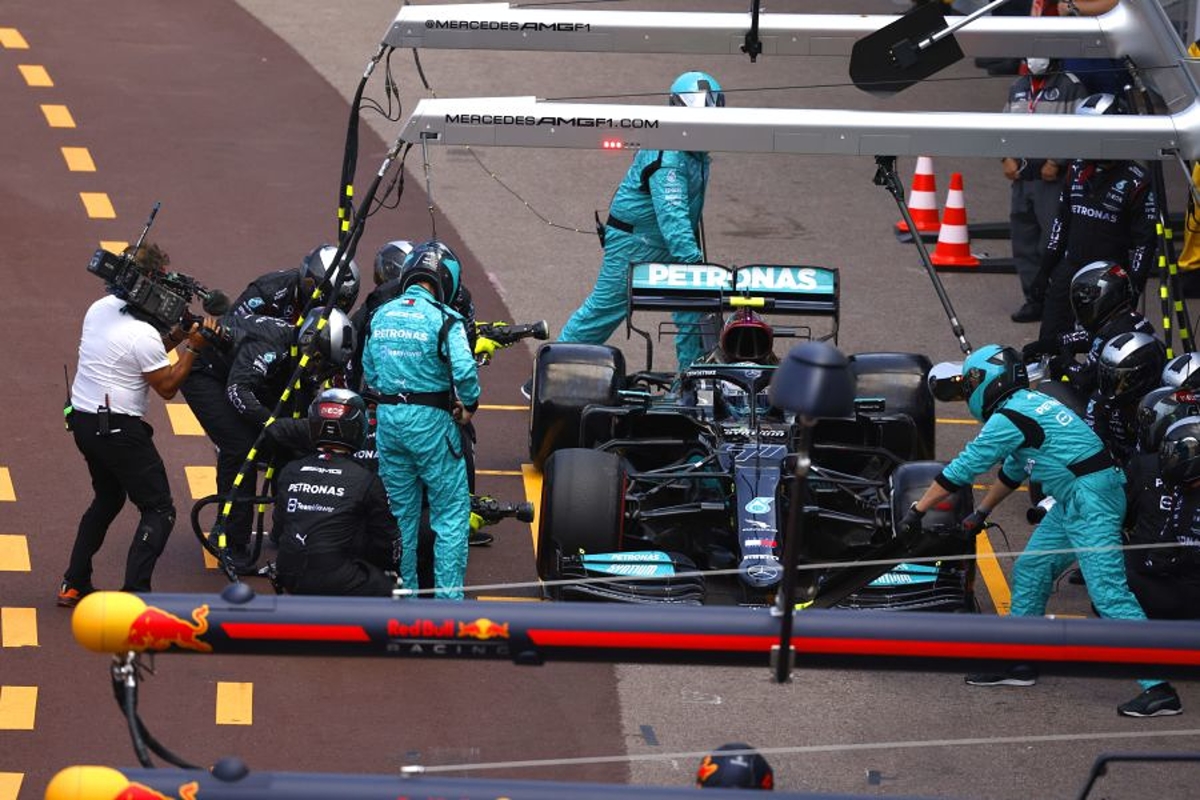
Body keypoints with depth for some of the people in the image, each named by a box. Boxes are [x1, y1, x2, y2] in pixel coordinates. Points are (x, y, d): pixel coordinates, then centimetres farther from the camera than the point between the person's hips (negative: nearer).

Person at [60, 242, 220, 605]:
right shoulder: (143, 336, -22)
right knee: (159, 510, -1)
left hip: (83, 421, 9)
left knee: (107, 499, 28)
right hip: (118, 430, -9)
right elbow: (167, 387, -11)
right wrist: (192, 348, -6)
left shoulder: (99, 309, 4)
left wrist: (173, 337, 5)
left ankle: (73, 584, 27)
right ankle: (133, 597, -11)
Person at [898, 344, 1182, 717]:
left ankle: (1158, 689, -19)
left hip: (1090, 500, -10)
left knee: (1109, 591, -14)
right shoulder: (1028, 404, 17)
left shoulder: (1009, 418, -13)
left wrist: (916, 511, -1)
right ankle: (1018, 663, 28)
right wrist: (980, 513, 39)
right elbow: (1014, 469, 31)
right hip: (1074, 501, 10)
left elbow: (961, 469, -9)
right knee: (1030, 573, 17)